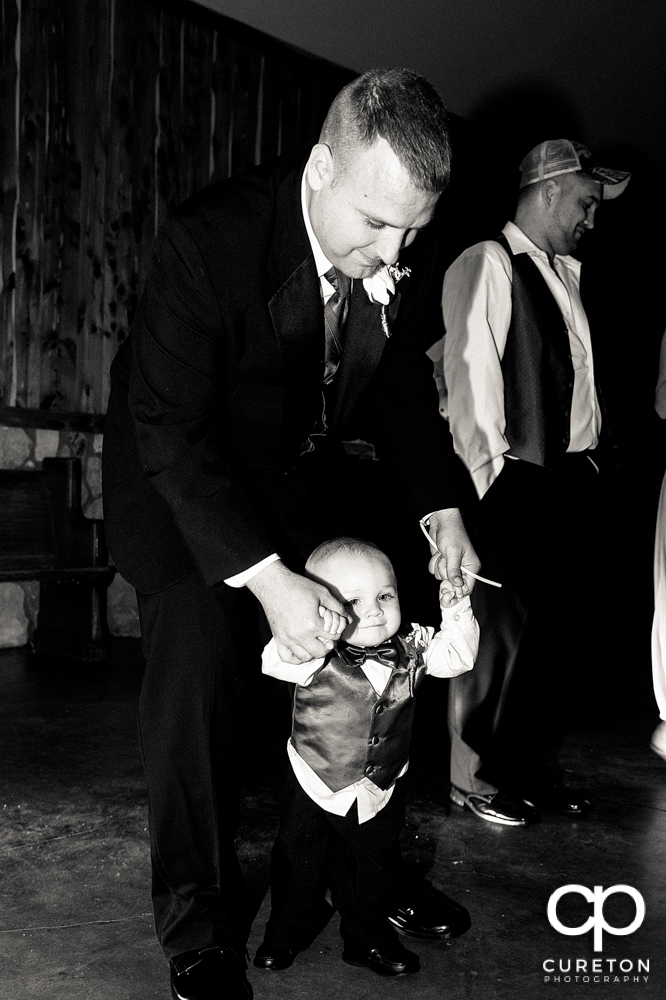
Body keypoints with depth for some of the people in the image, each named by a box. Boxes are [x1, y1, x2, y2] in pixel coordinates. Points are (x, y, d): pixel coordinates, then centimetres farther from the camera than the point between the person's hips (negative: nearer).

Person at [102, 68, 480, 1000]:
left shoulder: (406, 259, -13)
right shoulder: (209, 238, -31)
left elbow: (405, 386, 4)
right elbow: (169, 428, -29)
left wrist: (442, 512, -6)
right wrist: (265, 574, -34)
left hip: (303, 469, 6)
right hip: (183, 469, -5)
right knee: (199, 654, -20)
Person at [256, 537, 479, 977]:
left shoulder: (411, 648, -12)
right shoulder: (318, 656, -25)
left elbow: (455, 657, -9)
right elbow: (276, 662, -40)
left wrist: (456, 616, -26)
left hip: (381, 792, 3)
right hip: (315, 788, -2)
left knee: (374, 869, 22)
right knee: (299, 866, 18)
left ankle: (367, 937, 47)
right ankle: (285, 933, 45)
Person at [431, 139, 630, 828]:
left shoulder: (562, 273, 18)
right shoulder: (488, 265, -8)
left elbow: (577, 376, 18)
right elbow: (470, 377, -14)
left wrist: (599, 447, 9)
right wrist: (493, 476, -15)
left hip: (569, 482, 9)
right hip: (516, 487, -8)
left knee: (555, 634, 14)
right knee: (500, 634, 0)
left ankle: (534, 769, 30)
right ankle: (475, 778, 18)